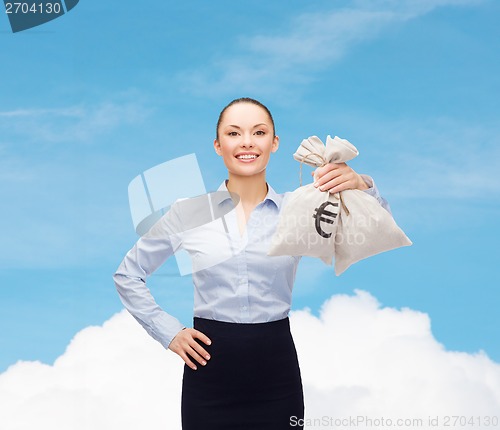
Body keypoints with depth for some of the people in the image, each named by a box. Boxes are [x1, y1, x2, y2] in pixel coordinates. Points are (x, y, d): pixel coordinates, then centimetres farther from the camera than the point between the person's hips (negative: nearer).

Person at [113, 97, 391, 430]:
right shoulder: (189, 211, 1)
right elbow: (129, 274, 11)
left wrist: (361, 187, -30)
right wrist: (168, 331, 1)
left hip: (277, 376, 0)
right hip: (209, 375, 0)